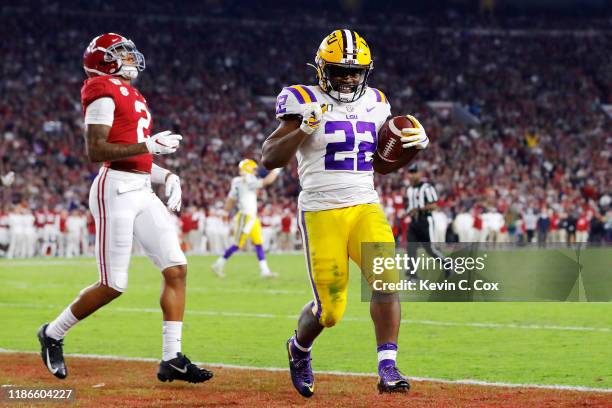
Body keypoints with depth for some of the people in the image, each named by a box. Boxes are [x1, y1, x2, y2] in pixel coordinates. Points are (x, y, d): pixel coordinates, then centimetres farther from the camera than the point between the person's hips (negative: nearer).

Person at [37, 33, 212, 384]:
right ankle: (53, 334, 15)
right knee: (113, 285, -6)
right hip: (115, 191, -9)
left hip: (142, 192, 9)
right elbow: (96, 151, -17)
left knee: (177, 269, -1)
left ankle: (172, 358, 0)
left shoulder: (132, 95, 20)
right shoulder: (105, 92, -8)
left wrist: (167, 176, 12)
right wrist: (149, 145, -19)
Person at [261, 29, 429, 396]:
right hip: (321, 213, -4)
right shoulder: (306, 103, -5)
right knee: (330, 310, 1)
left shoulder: (374, 105, 11)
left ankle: (388, 368, -20)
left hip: (366, 208, 4)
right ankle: (299, 349, 33)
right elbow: (270, 159, -10)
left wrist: (414, 148, 6)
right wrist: (303, 128, -24)